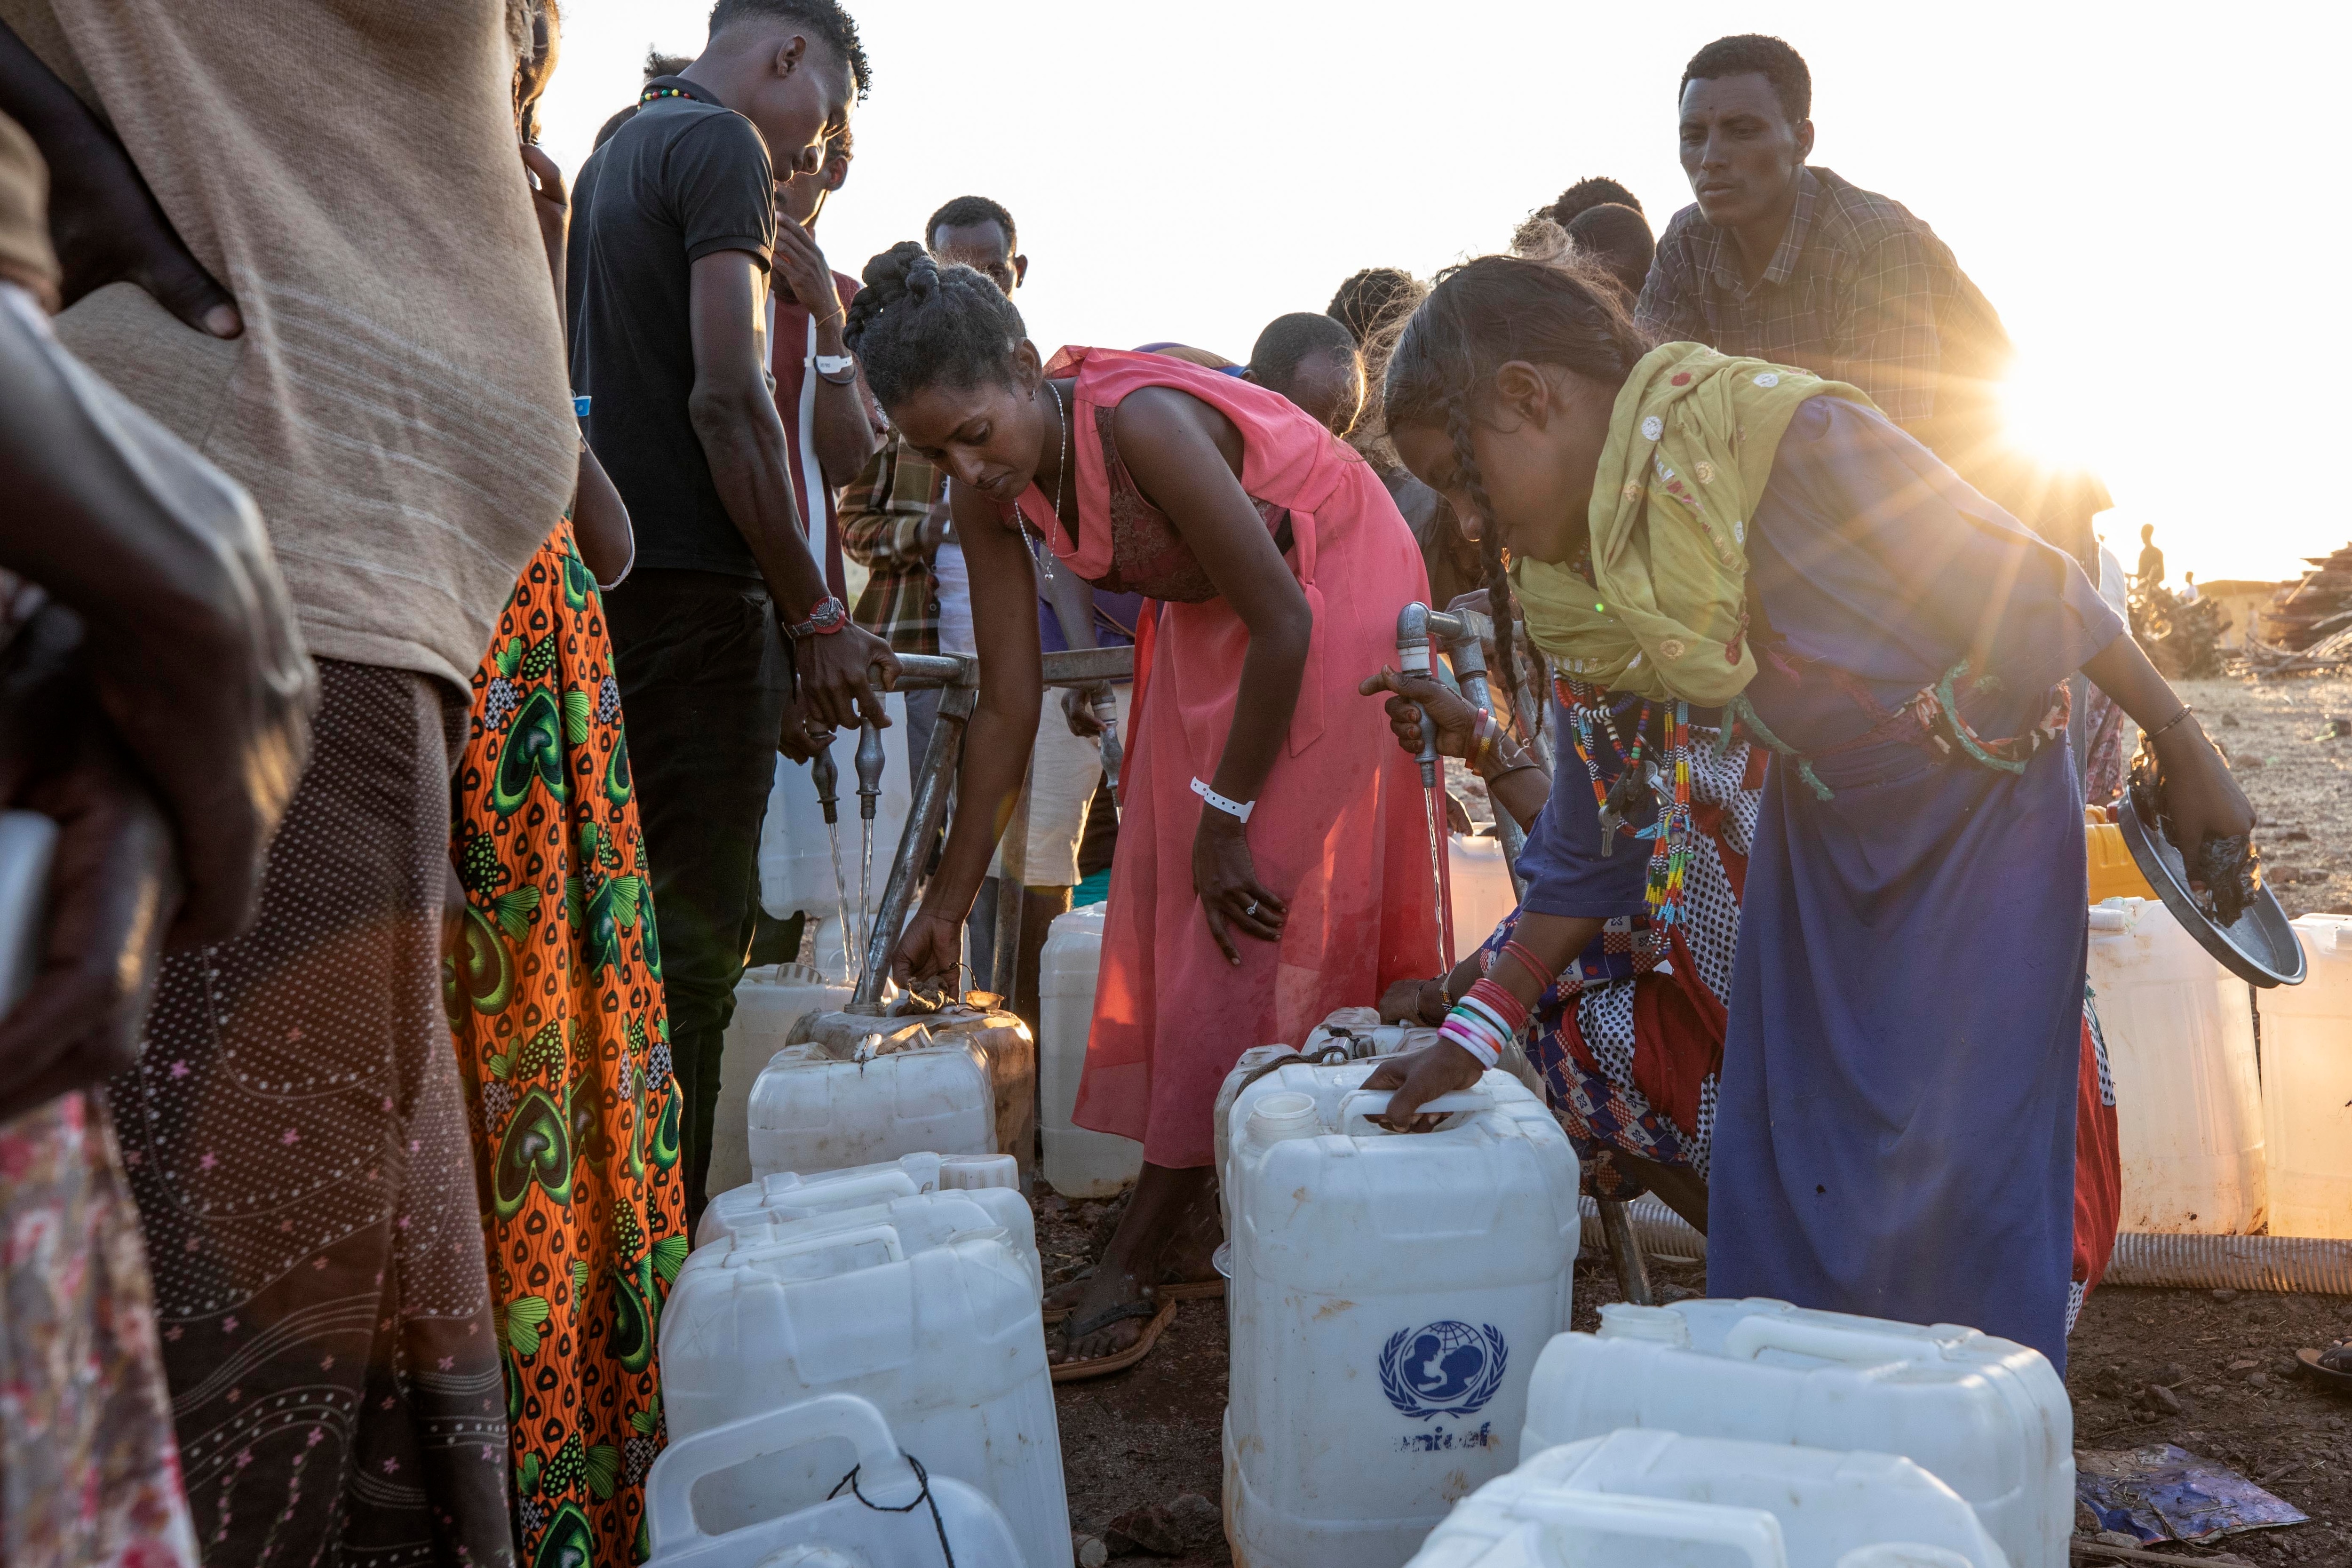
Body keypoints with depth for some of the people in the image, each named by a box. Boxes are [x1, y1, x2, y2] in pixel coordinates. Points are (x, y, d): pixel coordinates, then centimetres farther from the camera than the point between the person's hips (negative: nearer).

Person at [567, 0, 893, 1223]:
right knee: (693, 936, -7)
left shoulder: (617, 152, 24)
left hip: (609, 574, 9)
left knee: (648, 925, 13)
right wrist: (817, 613, -13)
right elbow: (726, 397, -16)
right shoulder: (722, 146, -4)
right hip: (691, 585, -9)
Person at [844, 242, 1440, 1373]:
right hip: (1207, 620, 8)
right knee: (1174, 908, 8)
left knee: (1256, 912, -8)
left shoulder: (1143, 425, -34)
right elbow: (1006, 706, -5)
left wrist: (1226, 815, -18)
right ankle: (1194, 1216, 19)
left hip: (1331, 590, -8)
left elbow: (1284, 623, -27)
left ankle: (1141, 1253, -4)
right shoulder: (986, 501, -12)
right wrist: (948, 900, -1)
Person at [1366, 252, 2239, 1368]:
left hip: (1985, 805, -6)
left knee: (1970, 1172, -5)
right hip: (1819, 826, 6)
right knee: (1778, 1160, 9)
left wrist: (2182, 747, -9)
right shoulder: (1577, 599, -9)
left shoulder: (1787, 438, -29)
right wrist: (1478, 1029, -2)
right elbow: (1590, 851, 0)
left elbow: (2029, 584, -19)